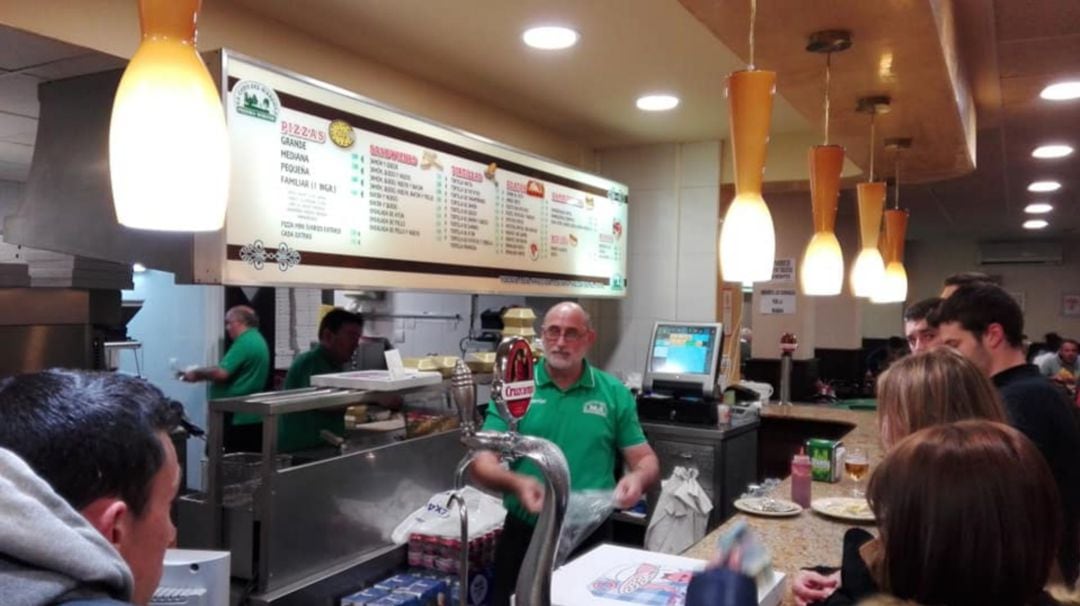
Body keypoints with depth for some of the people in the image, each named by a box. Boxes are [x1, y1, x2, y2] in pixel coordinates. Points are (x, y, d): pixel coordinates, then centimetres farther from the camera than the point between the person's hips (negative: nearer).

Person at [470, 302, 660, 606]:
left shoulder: (614, 393, 1)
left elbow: (647, 460, 5)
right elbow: (483, 462, -8)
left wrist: (638, 477, -19)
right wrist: (516, 483, -29)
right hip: (524, 534, 0)